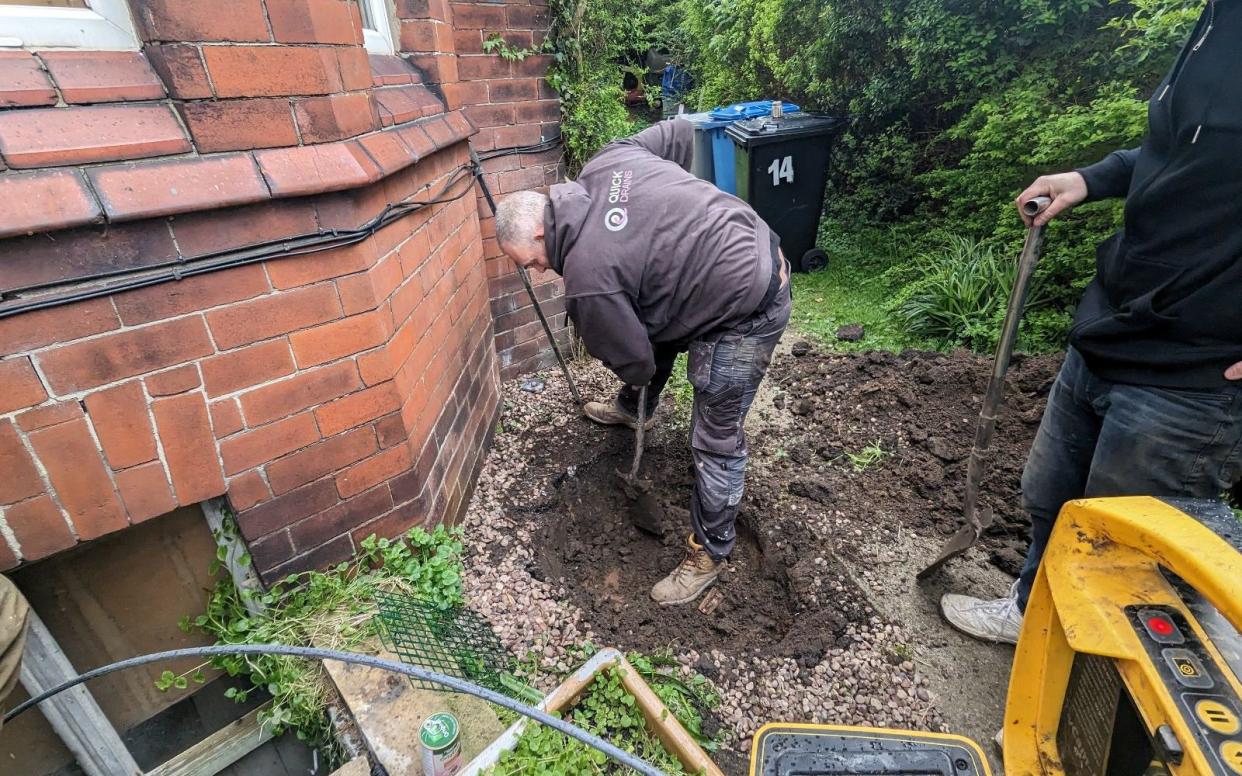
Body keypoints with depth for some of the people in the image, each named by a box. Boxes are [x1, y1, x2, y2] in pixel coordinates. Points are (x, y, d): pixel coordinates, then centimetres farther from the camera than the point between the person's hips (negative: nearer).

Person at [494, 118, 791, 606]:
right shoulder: (604, 162, -2)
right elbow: (679, 131, 11)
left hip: (747, 311, -10)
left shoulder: (588, 276, -23)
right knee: (656, 319, 30)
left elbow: (632, 358, -11)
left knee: (716, 440, 0)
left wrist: (640, 378, 12)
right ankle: (631, 409, 57)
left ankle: (710, 552, 20)